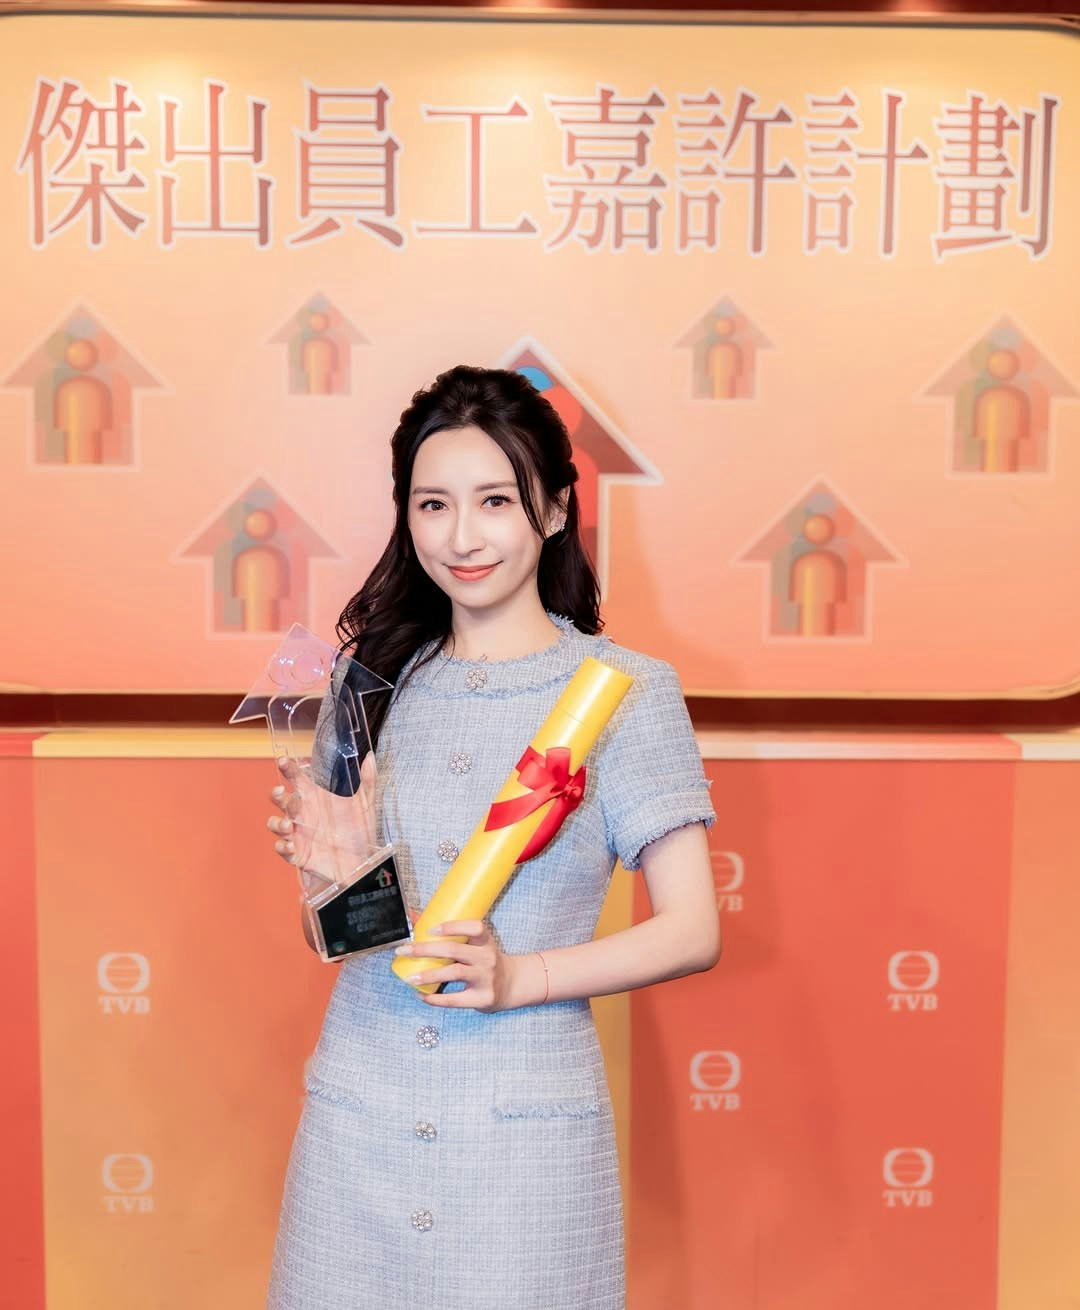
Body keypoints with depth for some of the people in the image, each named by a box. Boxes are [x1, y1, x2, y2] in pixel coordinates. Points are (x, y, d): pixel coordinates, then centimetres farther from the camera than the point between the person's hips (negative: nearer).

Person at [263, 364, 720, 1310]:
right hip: (356, 1113, 3)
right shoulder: (381, 675, 5)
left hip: (526, 1124, -3)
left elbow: (692, 932, -8)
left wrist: (518, 978, -20)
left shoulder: (624, 687, -6)